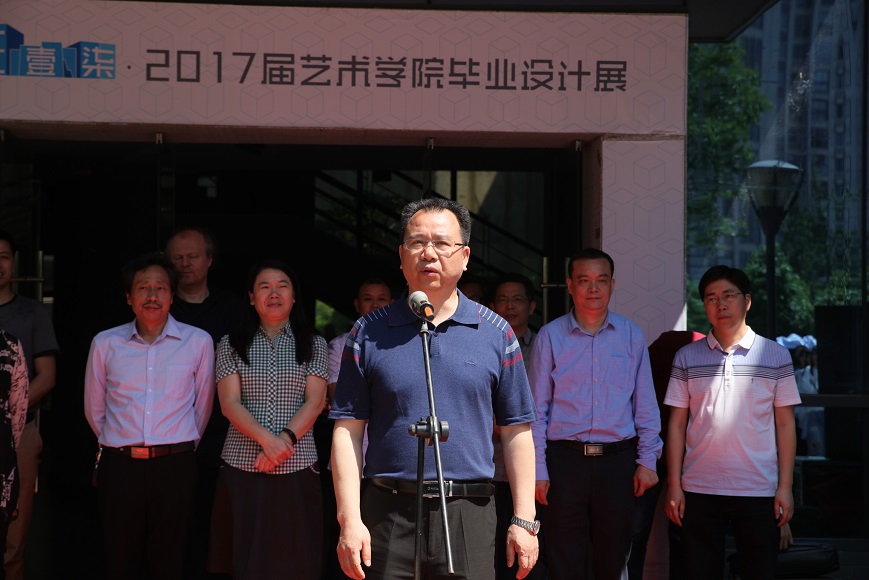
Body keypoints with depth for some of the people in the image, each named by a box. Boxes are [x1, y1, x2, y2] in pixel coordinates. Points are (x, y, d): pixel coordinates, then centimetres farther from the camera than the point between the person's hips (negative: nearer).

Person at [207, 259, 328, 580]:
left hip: (297, 467, 0)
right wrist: (265, 438, -17)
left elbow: (314, 402, 1)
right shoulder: (232, 345, 9)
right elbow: (230, 403, -1)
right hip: (244, 466, 0)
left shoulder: (314, 345, 10)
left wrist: (285, 438, -15)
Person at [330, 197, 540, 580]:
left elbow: (516, 432, 7)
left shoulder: (495, 333, 8)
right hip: (387, 513, 0)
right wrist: (349, 519, -5)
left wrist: (524, 520, 2)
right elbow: (348, 430, 3)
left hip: (470, 513, 0)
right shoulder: (369, 334, 6)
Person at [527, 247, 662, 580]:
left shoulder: (631, 336, 6)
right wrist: (538, 471, -5)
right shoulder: (550, 336, 1)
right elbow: (537, 409, 1)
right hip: (565, 461, -1)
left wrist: (647, 460, 1)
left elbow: (645, 405, 8)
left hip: (618, 461, 2)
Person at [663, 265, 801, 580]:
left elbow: (785, 424, 4)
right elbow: (677, 424, 6)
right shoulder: (687, 357, 6)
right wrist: (674, 485, 0)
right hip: (699, 491, 1)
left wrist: (786, 486, -2)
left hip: (759, 492, -1)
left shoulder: (776, 356, 4)